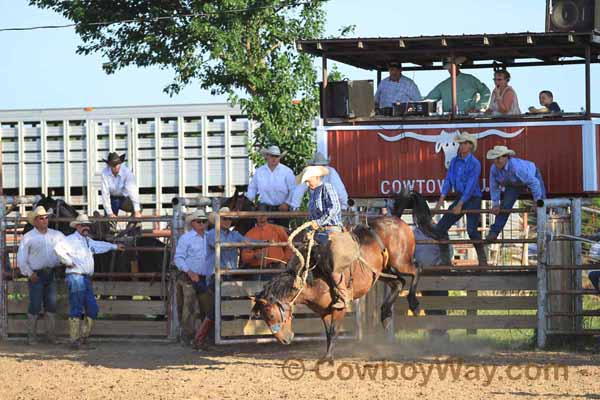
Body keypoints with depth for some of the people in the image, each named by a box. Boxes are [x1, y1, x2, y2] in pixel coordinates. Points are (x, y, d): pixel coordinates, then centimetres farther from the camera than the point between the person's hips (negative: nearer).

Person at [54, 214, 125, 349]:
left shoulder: (87, 241, 24)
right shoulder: (72, 239, -6)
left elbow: (99, 245, 44)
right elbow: (58, 248, -23)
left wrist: (115, 246, 52)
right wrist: (68, 261, -17)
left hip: (86, 279, 9)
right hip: (76, 277, -9)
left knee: (92, 310, 9)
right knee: (76, 310, -10)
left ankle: (84, 336, 20)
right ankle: (74, 340, -8)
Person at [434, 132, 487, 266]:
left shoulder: (475, 163, -13)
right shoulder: (455, 161, 8)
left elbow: (470, 186, -18)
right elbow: (448, 180, 5)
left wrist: (460, 205, -23)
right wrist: (442, 199, -8)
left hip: (473, 199, -8)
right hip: (460, 198, 8)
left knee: (471, 229, -26)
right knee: (440, 227, 5)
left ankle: (483, 261, -17)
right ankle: (445, 261, 13)